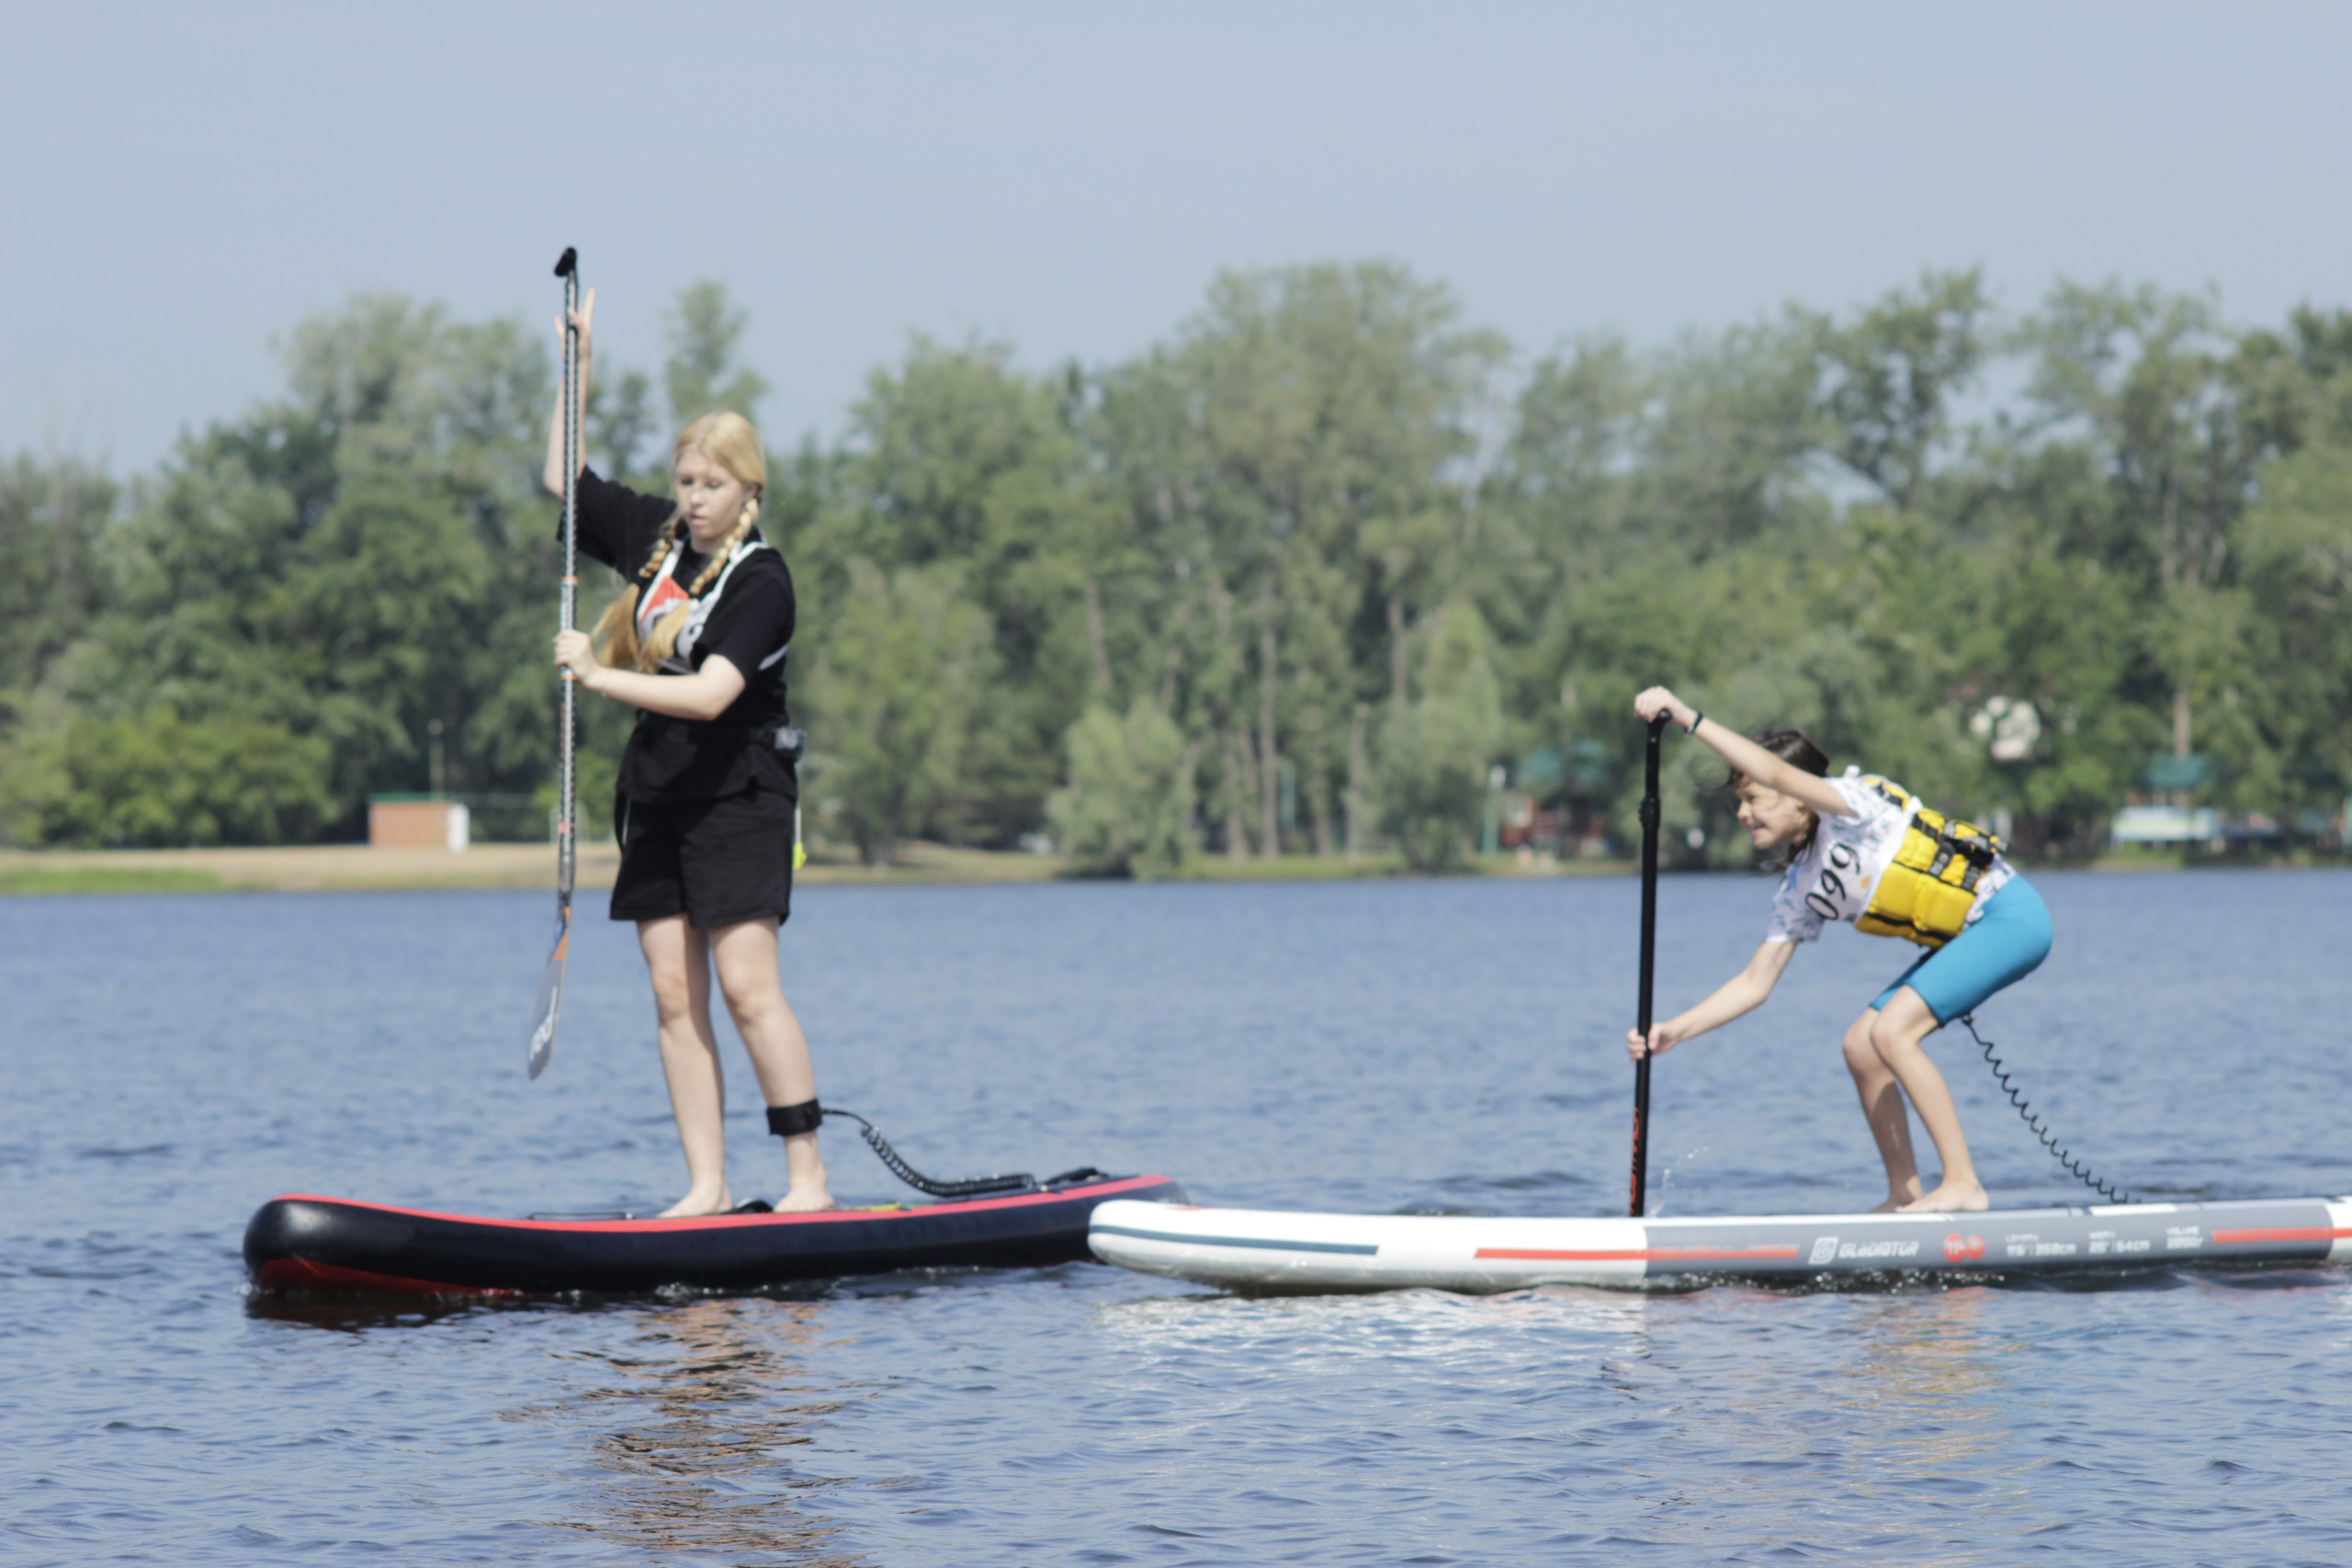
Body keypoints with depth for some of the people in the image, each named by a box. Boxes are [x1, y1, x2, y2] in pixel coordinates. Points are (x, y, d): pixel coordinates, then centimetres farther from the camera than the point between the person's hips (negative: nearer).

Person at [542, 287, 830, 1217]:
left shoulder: (761, 583, -12)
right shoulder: (655, 538, 8)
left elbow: (710, 695, -23)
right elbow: (564, 479, 21)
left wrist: (597, 677, -26)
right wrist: (579, 366, 13)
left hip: (738, 799, -7)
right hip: (657, 798, 7)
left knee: (745, 985, -14)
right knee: (674, 995, 1)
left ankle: (808, 1176, -11)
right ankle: (707, 1186, 0)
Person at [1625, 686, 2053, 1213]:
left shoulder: (1853, 802, -14)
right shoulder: (1799, 889, 9)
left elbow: (1777, 773, -32)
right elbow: (1756, 982, 11)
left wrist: (1688, 717, -35)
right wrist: (1675, 1030, 1)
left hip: (2010, 916, -9)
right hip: (1970, 938, 9)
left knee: (1891, 1031, -20)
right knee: (1860, 1045, 3)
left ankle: (1963, 1184, -18)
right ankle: (1904, 1194, 8)